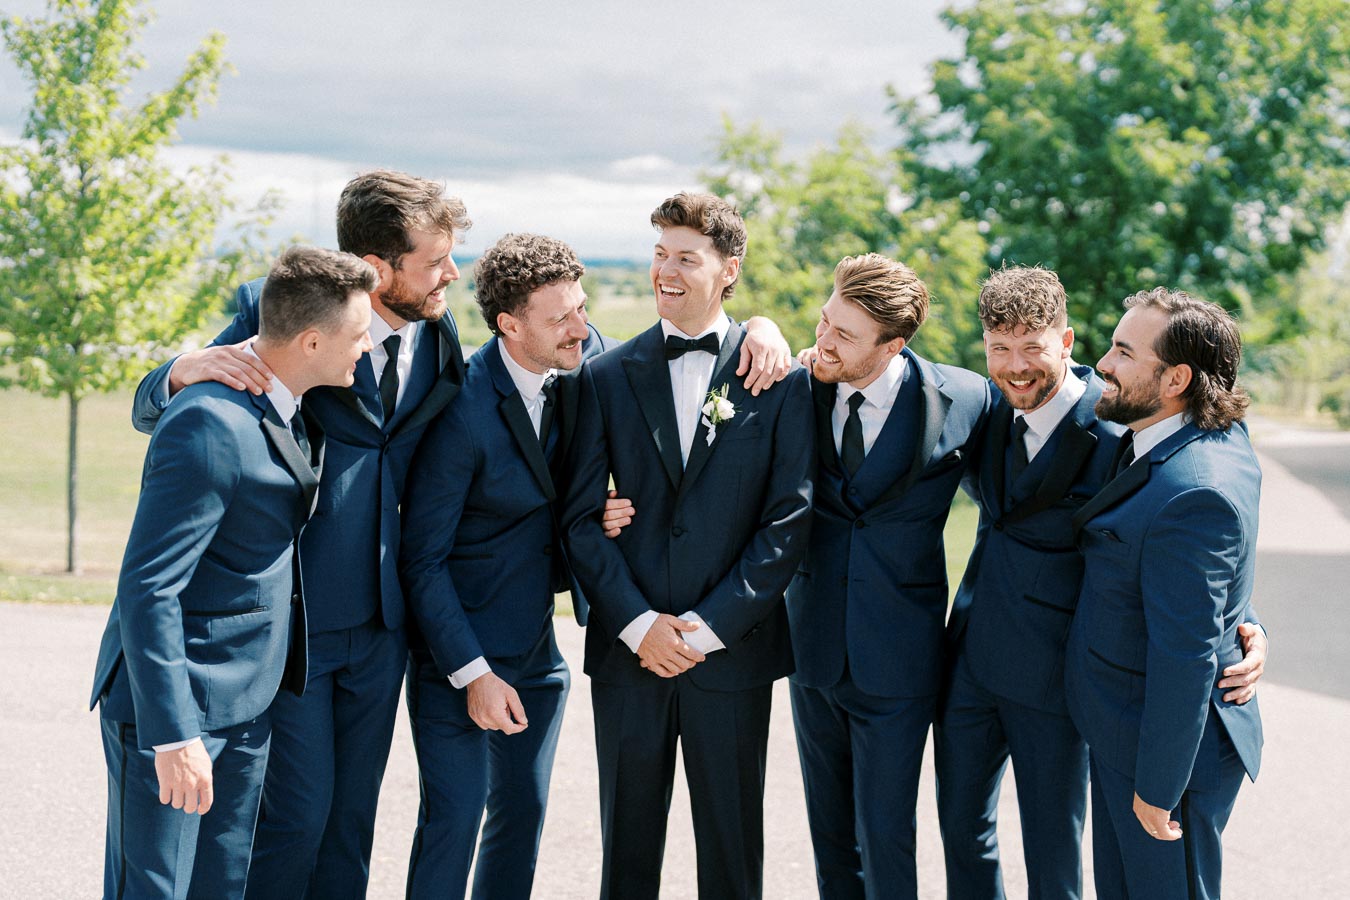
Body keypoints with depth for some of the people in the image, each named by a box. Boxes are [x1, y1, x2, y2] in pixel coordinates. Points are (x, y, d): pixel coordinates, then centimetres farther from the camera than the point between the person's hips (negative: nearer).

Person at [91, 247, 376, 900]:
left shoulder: (284, 406, 6)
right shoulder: (211, 428, -24)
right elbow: (146, 589, -25)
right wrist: (173, 736, -26)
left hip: (246, 702, 9)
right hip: (173, 703, -9)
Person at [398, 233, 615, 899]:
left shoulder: (580, 360, -5)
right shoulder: (462, 412, -22)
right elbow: (423, 557, -17)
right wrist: (473, 674, -19)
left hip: (536, 642, 7)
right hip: (458, 647, -6)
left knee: (523, 813, 14)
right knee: (454, 818, -4)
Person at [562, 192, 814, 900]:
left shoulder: (780, 378, 0)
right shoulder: (607, 376, 5)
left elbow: (790, 519, -4)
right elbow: (582, 516, 2)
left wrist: (707, 627, -10)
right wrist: (638, 623, -10)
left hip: (732, 650, -1)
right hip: (627, 650, 2)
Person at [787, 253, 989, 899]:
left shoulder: (962, 399, -13)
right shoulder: (802, 390, -6)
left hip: (897, 658, -3)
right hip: (814, 648, 3)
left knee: (884, 835, 2)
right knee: (829, 831, 17)